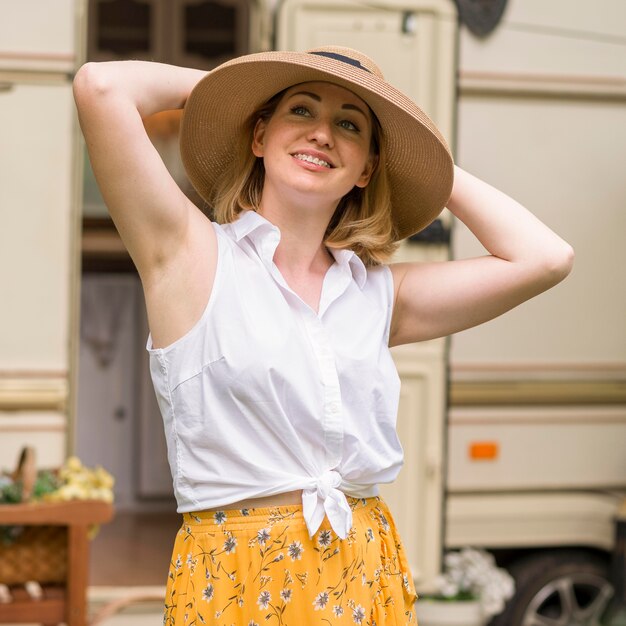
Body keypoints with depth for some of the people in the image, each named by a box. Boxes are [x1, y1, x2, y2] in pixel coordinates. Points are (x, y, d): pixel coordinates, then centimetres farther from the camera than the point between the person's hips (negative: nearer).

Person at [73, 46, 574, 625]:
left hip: (371, 578, 5)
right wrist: (212, 83, 4)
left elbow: (544, 257, 2)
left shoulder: (379, 293, 9)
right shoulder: (190, 253, -3)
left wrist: (418, 163, 11)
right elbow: (101, 86, -16)